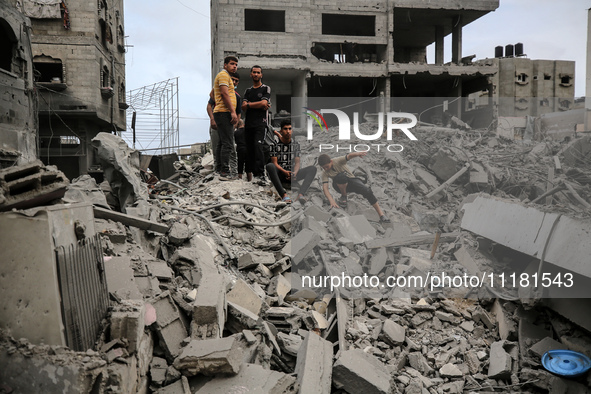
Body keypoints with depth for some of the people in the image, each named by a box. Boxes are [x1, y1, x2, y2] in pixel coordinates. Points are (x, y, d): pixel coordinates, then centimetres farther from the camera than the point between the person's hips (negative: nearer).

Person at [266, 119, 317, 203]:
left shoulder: (295, 144, 8)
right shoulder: (275, 143, -3)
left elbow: (297, 163, 5)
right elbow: (274, 163, -7)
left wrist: (295, 173, -17)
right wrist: (285, 172, -24)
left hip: (292, 173, 3)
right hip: (279, 173, -3)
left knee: (312, 168, -21)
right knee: (270, 166, -37)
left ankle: (301, 195, -44)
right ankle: (284, 195, -45)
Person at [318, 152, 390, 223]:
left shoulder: (338, 161, -21)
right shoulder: (325, 173, -17)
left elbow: (349, 156, -40)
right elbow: (325, 188, -26)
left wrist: (358, 153, -65)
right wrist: (332, 201, -42)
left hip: (351, 180, 0)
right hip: (341, 185, 0)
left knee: (367, 191, -27)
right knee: (341, 176, -36)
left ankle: (381, 214, -17)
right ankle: (343, 196, -8)